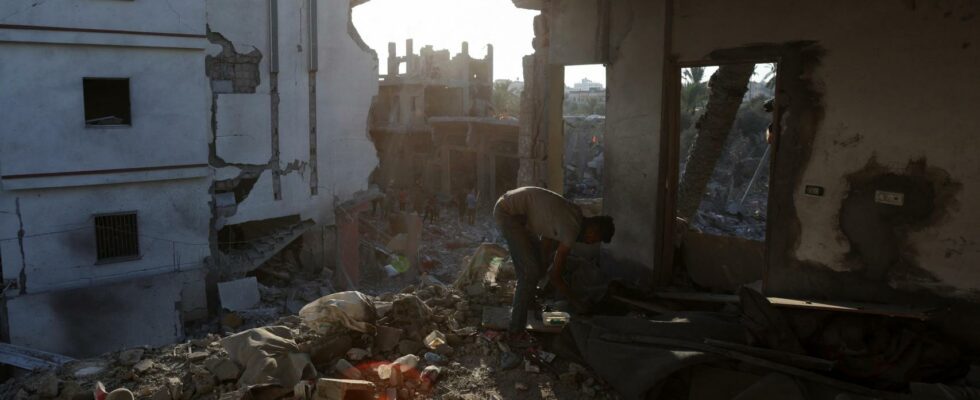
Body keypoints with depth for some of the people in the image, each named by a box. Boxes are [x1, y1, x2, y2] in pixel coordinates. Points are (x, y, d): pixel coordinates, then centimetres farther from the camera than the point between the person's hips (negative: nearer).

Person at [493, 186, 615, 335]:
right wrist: (577, 304, -3)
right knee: (531, 270, -9)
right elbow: (554, 276, -14)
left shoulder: (576, 214, 7)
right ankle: (516, 327, 0)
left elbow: (546, 240, 19)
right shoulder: (572, 230, -19)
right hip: (508, 212, -10)